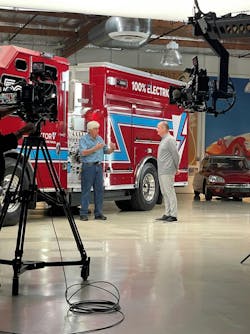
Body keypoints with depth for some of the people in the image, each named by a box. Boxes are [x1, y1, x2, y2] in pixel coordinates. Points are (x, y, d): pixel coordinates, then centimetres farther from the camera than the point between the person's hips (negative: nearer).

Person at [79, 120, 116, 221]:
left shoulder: (100, 138, 15)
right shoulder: (83, 139, -3)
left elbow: (106, 151, 15)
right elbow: (83, 152, -15)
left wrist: (112, 149, -6)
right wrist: (95, 148, -21)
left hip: (98, 166, 6)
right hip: (88, 166, -6)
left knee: (99, 190, 5)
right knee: (86, 190, -3)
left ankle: (98, 213, 12)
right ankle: (83, 214, 0)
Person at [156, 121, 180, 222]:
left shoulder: (170, 139, -11)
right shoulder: (163, 140, 18)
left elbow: (175, 154, -13)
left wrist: (176, 168, -4)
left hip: (167, 172, -10)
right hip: (161, 172, 10)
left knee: (170, 192, -8)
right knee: (165, 193, 11)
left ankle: (173, 215, -5)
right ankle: (167, 214, 16)